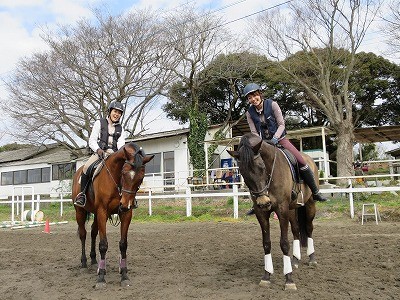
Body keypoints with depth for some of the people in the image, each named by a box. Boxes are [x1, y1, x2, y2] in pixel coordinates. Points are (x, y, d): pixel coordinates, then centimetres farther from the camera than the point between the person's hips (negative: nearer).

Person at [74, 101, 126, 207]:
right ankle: (82, 193, -16)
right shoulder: (99, 123, 9)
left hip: (113, 154, 3)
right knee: (86, 167, -30)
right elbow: (92, 140, 2)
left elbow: (121, 143, 3)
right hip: (99, 152, -3)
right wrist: (98, 150, -18)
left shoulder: (120, 128, 17)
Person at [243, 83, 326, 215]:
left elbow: (281, 124, -9)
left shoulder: (272, 105, -10)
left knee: (301, 162, -15)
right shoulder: (250, 113, -3)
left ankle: (315, 193, 4)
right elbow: (254, 133, -3)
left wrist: (275, 137, -23)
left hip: (279, 139, -2)